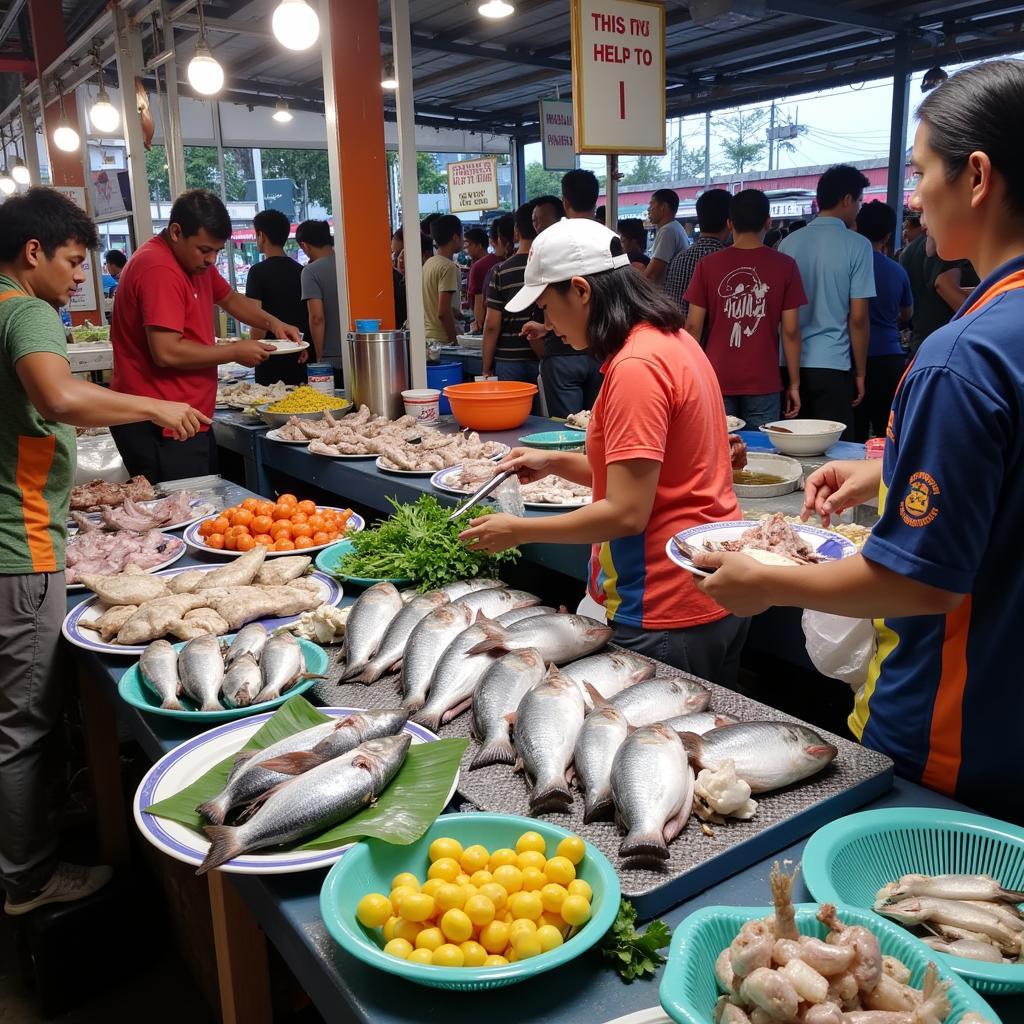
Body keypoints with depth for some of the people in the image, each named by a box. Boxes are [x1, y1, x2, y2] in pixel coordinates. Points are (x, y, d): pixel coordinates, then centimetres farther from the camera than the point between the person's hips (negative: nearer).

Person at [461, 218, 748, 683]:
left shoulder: (635, 366, -21)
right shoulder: (672, 340, 9)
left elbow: (626, 513, -23)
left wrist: (518, 531, -13)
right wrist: (556, 462, 9)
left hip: (667, 613, -10)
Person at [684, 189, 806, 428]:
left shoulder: (708, 265, 0)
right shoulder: (784, 266, -1)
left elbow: (693, 325, 0)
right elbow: (790, 330, -2)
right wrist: (794, 383, 5)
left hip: (717, 381, 1)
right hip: (764, 383, -1)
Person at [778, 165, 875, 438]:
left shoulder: (789, 242, 7)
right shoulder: (857, 246, -5)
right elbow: (858, 318, -7)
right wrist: (860, 372, 2)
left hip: (790, 364, 4)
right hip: (832, 365, -4)